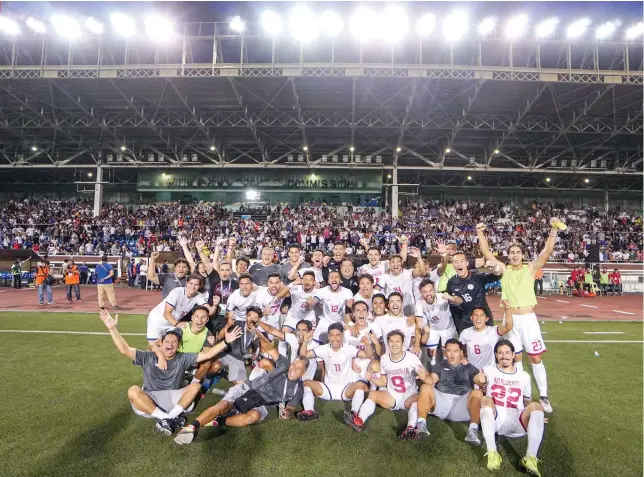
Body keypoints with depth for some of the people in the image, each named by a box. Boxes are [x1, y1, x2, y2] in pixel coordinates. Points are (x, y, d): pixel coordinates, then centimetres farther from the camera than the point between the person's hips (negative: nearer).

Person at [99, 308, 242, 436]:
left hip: (173, 400, 1)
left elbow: (207, 355, 0)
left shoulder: (183, 359, 8)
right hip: (149, 401, -1)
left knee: (195, 386, -20)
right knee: (133, 391, -29)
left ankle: (169, 418, -32)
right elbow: (125, 350, -2)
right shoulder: (148, 357, 7)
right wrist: (113, 329, -12)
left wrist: (226, 342, -12)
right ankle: (166, 418, -33)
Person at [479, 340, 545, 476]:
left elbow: (528, 402, 25)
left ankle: (530, 458, -34)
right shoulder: (488, 371, 13)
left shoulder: (524, 376, 20)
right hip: (494, 419, -1)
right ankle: (492, 453, -39)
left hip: (516, 421, 2)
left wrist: (535, 418, 14)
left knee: (536, 406, -26)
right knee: (486, 399, -33)